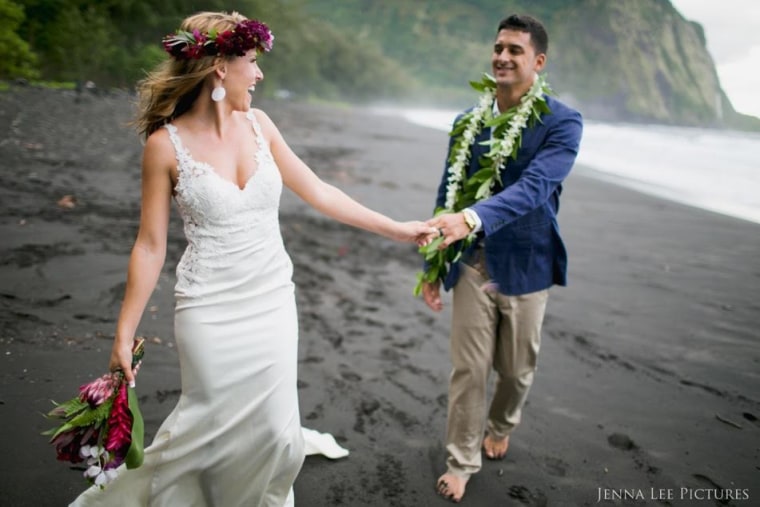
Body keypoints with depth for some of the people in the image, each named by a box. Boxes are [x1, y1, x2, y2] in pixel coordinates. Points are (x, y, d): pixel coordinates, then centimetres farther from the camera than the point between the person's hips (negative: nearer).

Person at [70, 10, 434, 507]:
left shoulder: (257, 123, 1)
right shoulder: (166, 143, -10)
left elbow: (318, 191, 5)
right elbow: (151, 246, -6)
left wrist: (396, 228, 7)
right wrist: (125, 333, -4)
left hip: (273, 303, 4)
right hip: (212, 313, -4)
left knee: (273, 431, 12)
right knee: (212, 426, 10)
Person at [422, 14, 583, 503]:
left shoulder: (562, 122, -12)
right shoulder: (468, 121, 1)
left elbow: (533, 186, -27)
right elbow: (448, 193, 6)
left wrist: (471, 219, -44)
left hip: (525, 267, -1)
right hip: (473, 266, 2)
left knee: (517, 369, 17)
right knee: (468, 370, 7)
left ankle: (500, 426, 49)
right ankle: (462, 461, 27)